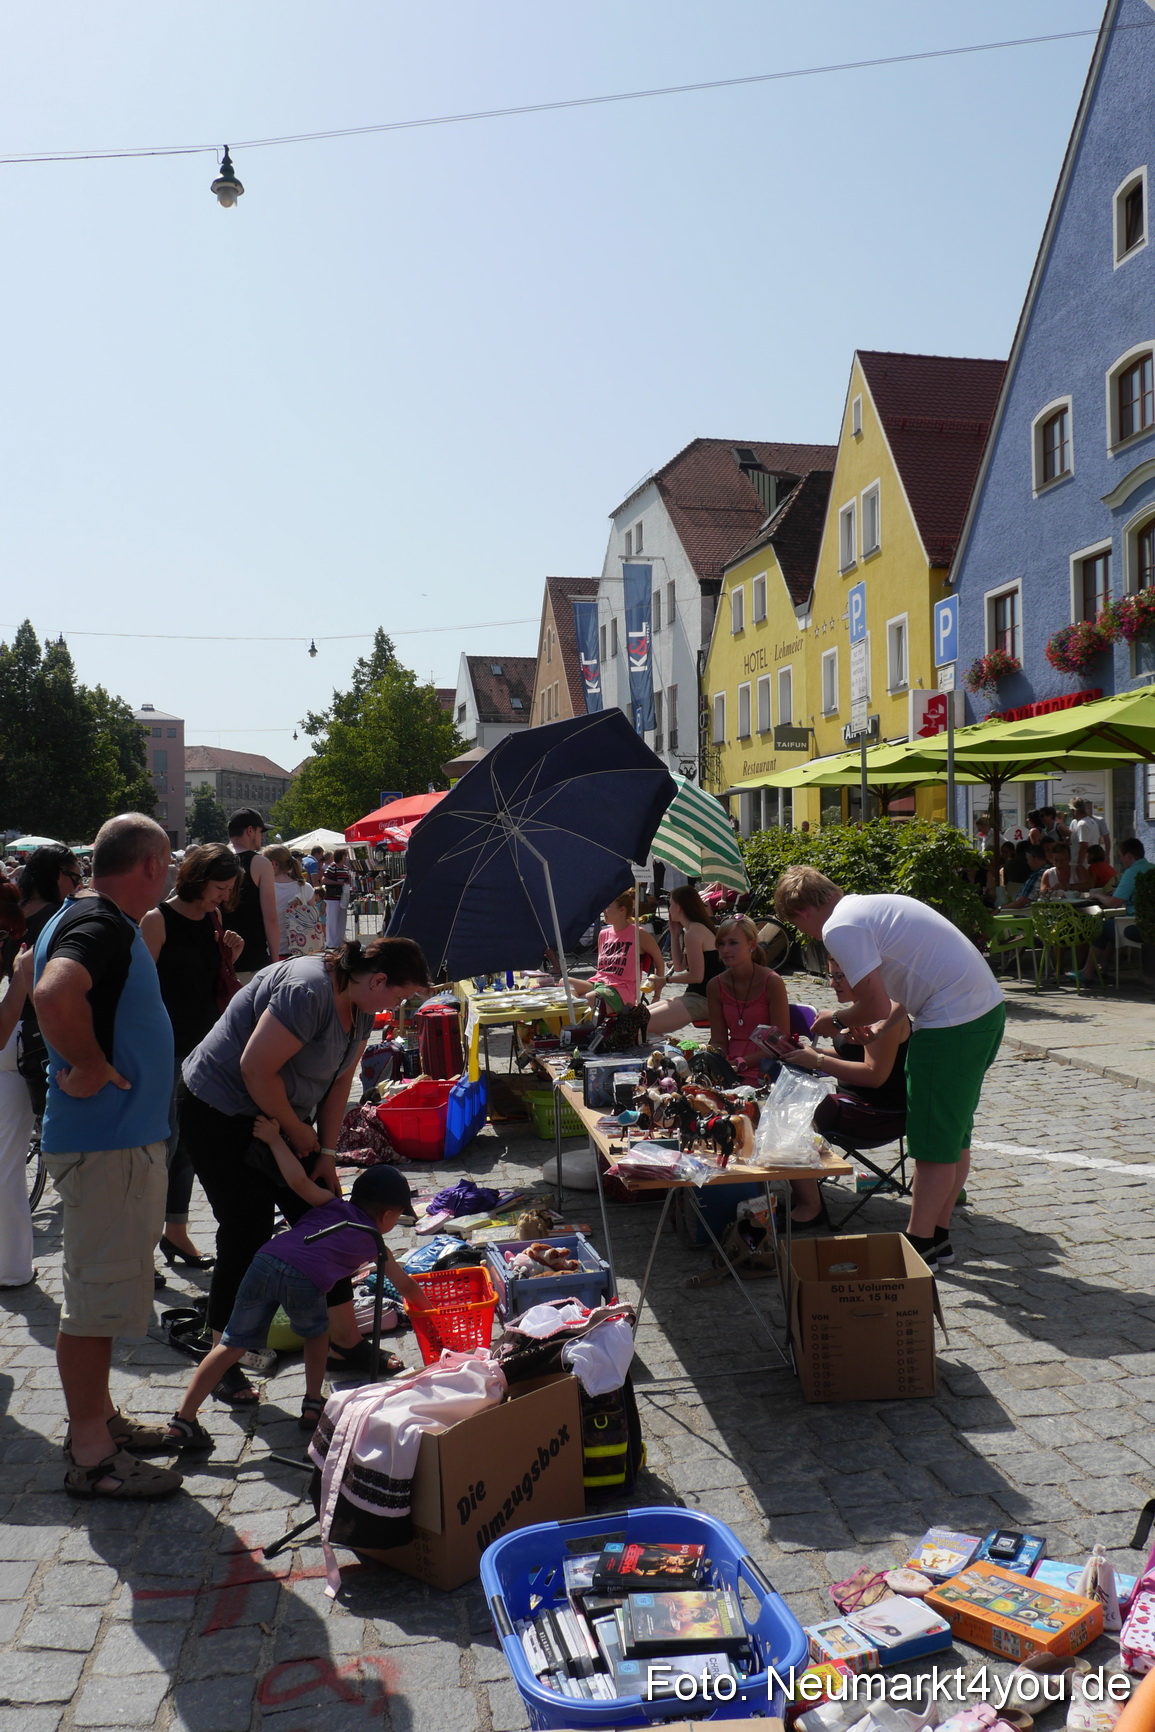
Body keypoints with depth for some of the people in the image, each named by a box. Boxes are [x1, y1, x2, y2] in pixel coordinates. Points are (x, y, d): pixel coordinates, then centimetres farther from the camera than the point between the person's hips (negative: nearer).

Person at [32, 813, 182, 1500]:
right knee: (97, 1295, 0)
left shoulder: (84, 918, 12)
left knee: (103, 1289, 20)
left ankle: (99, 1419, 34)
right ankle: (91, 1455, 12)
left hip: (122, 1139, 11)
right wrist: (90, 1069, -26)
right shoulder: (103, 924, -20)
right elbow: (54, 993, -39)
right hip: (108, 1142, -11)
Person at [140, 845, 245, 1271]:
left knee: (190, 1143, 13)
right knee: (164, 1142, -5)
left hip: (203, 1045, 7)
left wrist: (228, 957, -2)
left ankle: (176, 1231, 25)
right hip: (167, 1048, -7)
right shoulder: (158, 920, -12)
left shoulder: (213, 919, 9)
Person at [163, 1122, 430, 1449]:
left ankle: (184, 1419, 8)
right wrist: (427, 1308, 55)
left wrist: (274, 1139, 19)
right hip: (305, 1280, -3)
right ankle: (312, 1406, 27)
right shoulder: (374, 1242, 25)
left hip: (266, 1261, 3)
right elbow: (406, 1286, 36)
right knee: (316, 1333, 29)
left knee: (233, 1344, 11)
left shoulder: (333, 1206, 30)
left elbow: (299, 1181, 12)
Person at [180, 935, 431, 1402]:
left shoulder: (360, 1007, 1)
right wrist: (299, 1133, -16)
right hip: (221, 1114, -9)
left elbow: (339, 1082, 5)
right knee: (247, 1236, -4)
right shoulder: (307, 991, -29)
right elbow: (255, 1068, -29)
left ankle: (345, 1342, 19)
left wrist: (326, 1154, 0)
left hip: (279, 1118, 9)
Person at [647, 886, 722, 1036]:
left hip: (703, 1000, -10)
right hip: (696, 996, 10)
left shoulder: (693, 932, -17)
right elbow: (679, 967, 16)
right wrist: (675, 934, 13)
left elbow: (696, 976, -20)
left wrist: (668, 979, -7)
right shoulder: (699, 928, 14)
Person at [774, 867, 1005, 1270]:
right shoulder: (868, 905, 16)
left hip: (953, 1021, -10)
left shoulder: (840, 928, -14)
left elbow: (876, 1005, -18)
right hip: (988, 1007, 10)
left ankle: (919, 1245, 9)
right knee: (952, 1134, 17)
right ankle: (937, 1236, 26)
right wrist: (883, 1026, 15)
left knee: (933, 1142, 0)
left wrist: (835, 1020, 1)